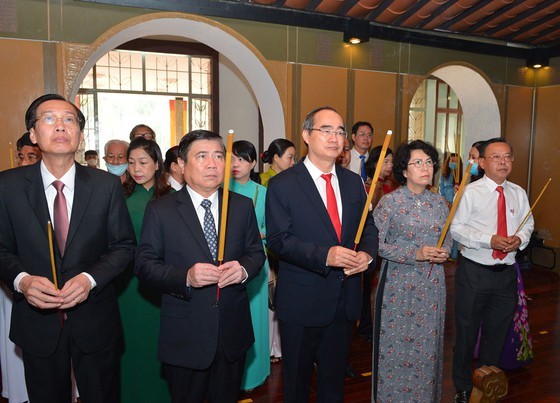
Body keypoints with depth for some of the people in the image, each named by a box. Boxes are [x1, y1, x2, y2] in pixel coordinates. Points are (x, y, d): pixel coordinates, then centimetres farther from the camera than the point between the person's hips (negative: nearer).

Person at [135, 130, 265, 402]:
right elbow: (144, 265, -8)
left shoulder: (243, 206, 3)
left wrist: (244, 269, -17)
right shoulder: (160, 210, -6)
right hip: (184, 337, -2)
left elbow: (256, 252, 6)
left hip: (233, 334, 3)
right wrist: (186, 277, -25)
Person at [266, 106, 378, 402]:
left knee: (334, 376, 24)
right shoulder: (282, 185, -11)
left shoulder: (353, 182, 5)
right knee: (296, 377, 17)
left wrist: (367, 253, -13)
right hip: (302, 302, -4)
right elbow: (278, 239, -17)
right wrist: (324, 256, -30)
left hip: (344, 299, 5)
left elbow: (368, 225, 9)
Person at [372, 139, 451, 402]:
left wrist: (444, 252, -6)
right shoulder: (389, 202, -9)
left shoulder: (438, 203, 7)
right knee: (397, 343, 4)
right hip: (399, 283, -4)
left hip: (432, 284, 4)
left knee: (428, 342, 12)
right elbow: (376, 243, -13)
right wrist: (415, 254, -19)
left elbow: (447, 238, 17)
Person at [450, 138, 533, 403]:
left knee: (497, 333, 17)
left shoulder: (518, 194, 5)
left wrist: (520, 238, -9)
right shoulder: (470, 192, -8)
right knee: (467, 331, 8)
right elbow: (456, 228, -11)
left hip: (506, 274, 4)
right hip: (474, 273, -4)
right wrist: (488, 240, -21)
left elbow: (528, 224, 13)